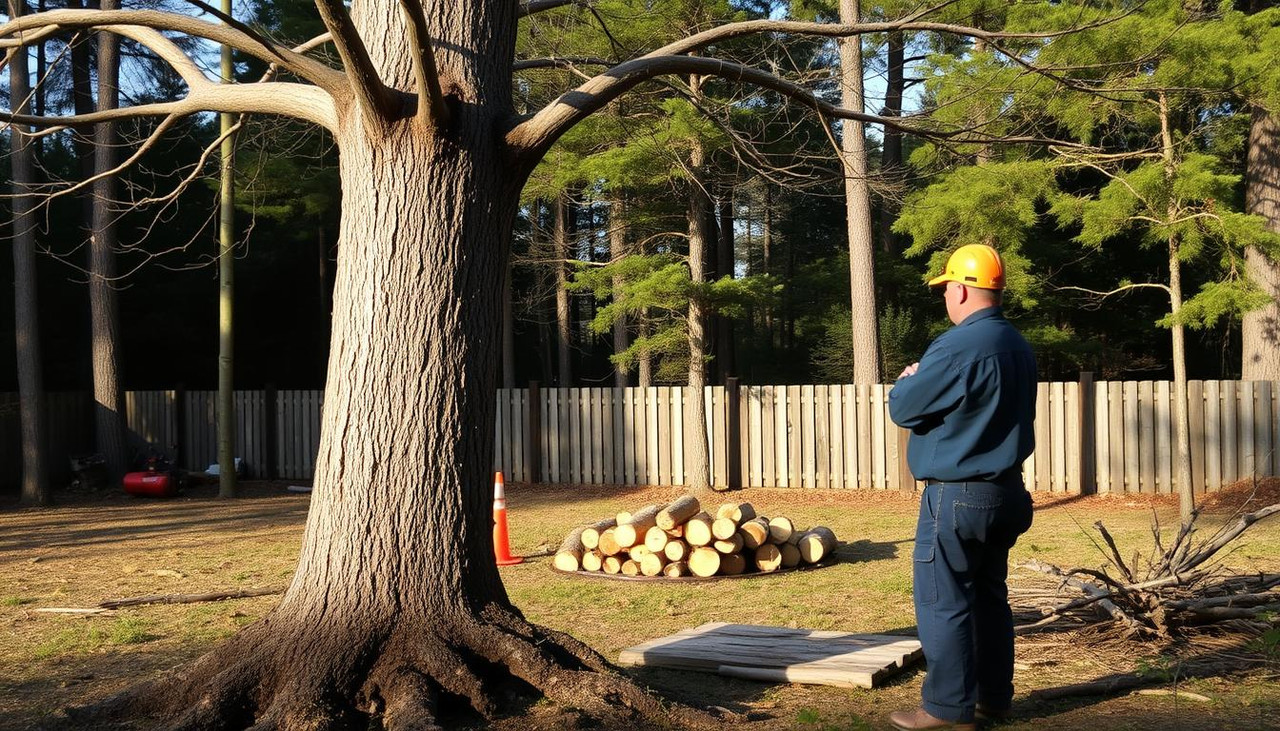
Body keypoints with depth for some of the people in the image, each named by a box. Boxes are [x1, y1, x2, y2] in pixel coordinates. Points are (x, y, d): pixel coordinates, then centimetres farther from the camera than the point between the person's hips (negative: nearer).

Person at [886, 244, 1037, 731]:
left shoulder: (958, 346, -20)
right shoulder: (1018, 347, 9)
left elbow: (903, 408, -14)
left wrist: (908, 380, 7)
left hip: (957, 497, -9)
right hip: (1005, 490, 9)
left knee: (943, 603, -2)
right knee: (989, 595, 16)